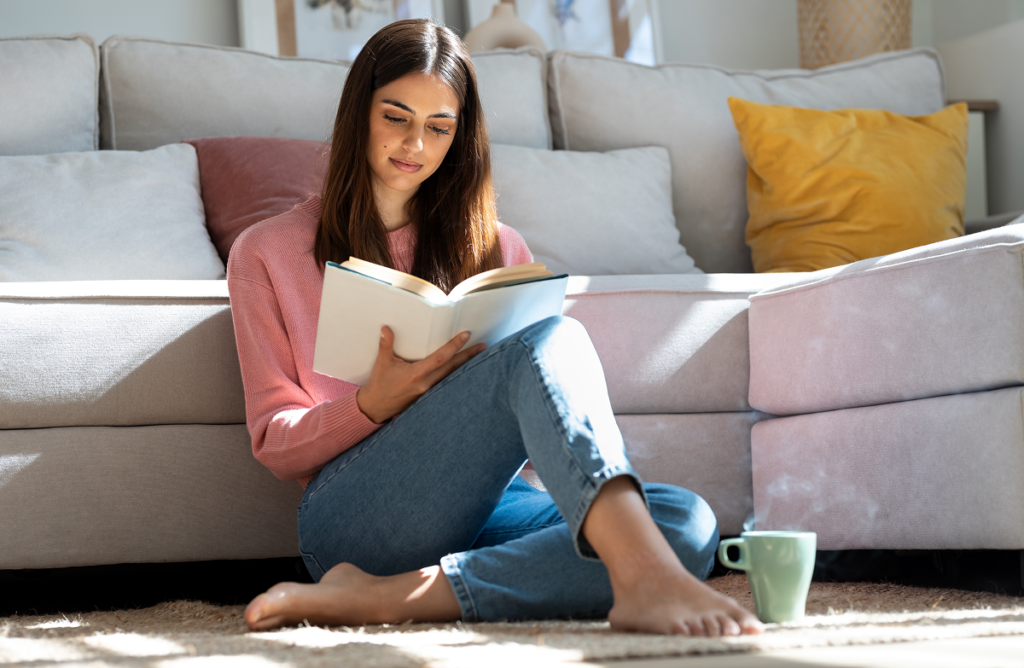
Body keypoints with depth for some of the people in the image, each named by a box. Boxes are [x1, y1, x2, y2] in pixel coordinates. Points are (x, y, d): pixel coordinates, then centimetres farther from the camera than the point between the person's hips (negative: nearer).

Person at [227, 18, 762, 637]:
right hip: (355, 512, -4)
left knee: (690, 523, -28)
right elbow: (277, 443, 9)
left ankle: (383, 597, -36)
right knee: (550, 338, -30)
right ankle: (645, 578, -57)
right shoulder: (268, 254, 15)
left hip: (484, 506, 4)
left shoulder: (493, 247, 25)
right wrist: (377, 403, -13)